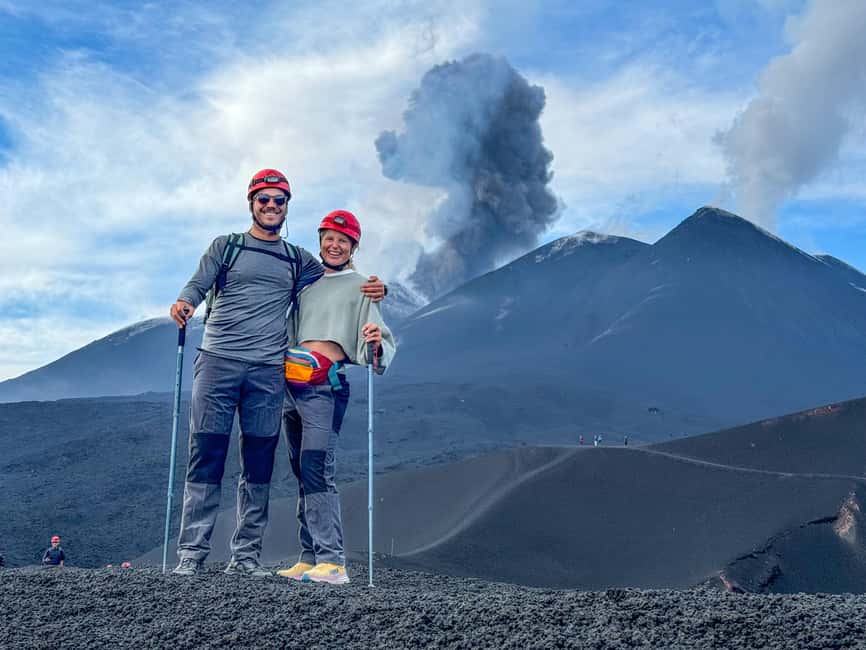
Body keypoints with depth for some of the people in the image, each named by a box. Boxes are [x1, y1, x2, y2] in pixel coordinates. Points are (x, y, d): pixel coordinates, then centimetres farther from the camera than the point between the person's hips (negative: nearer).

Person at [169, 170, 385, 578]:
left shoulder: (297, 261, 19)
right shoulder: (225, 247, 13)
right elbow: (198, 284, 2)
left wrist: (375, 289, 3)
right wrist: (184, 302, -22)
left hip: (268, 371, 2)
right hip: (217, 361, -2)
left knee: (259, 463, 1)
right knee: (206, 456, -5)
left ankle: (245, 554, 7)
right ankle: (191, 553, 0)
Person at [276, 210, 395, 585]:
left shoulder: (359, 286, 5)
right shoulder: (306, 284, 21)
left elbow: (377, 346, -4)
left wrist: (376, 345, -25)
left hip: (325, 387, -6)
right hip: (291, 386, 6)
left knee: (316, 471, -16)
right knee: (301, 474, 8)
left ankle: (332, 562, -16)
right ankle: (309, 558, 14)